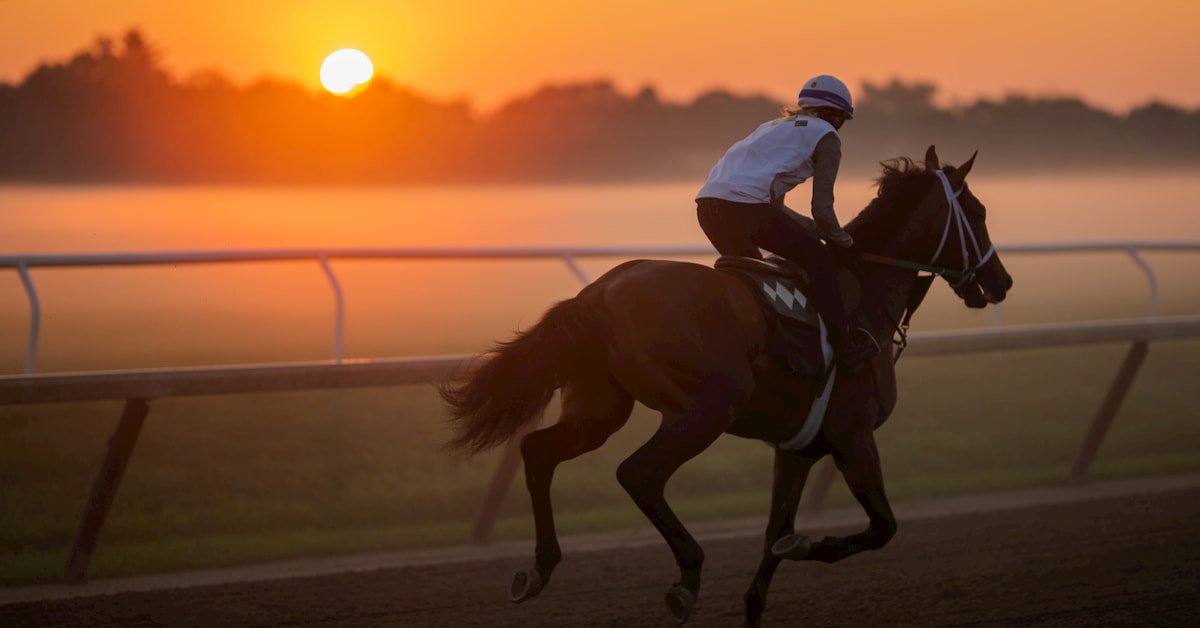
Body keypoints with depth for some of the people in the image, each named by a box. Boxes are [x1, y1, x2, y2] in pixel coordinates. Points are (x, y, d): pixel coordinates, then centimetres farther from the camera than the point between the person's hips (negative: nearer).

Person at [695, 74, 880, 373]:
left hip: (707, 204, 8)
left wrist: (820, 230, 34)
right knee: (819, 259, 8)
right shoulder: (826, 136, 10)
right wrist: (842, 243, 21)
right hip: (744, 207, -8)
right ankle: (845, 348, 6)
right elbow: (822, 209, 4)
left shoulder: (773, 127, 33)